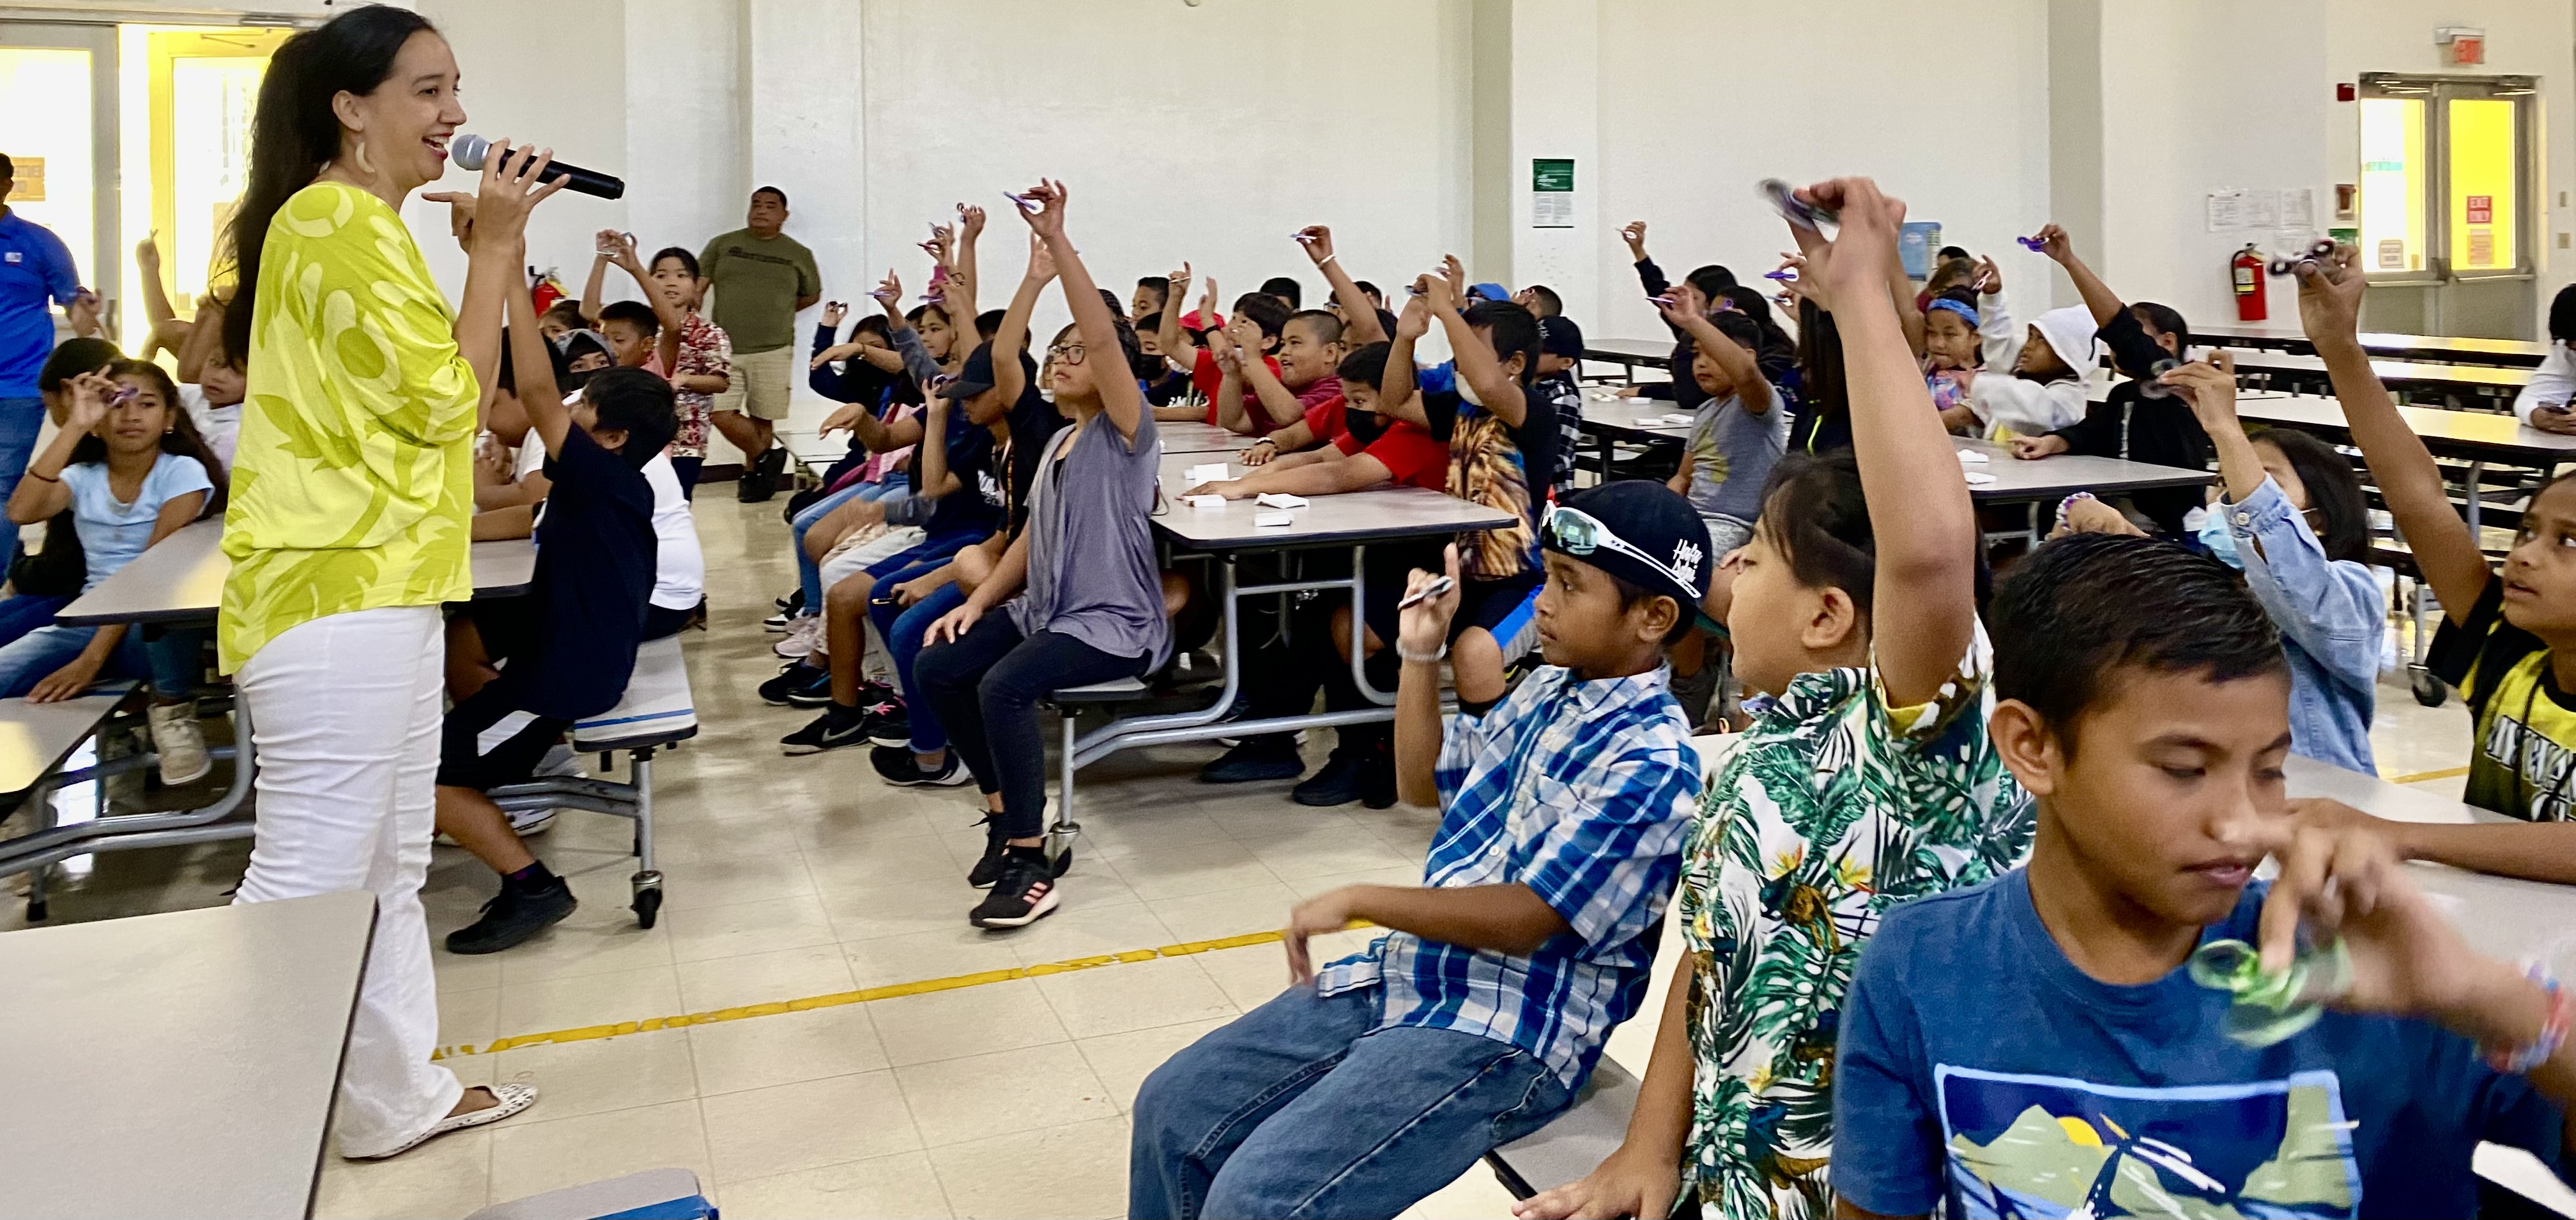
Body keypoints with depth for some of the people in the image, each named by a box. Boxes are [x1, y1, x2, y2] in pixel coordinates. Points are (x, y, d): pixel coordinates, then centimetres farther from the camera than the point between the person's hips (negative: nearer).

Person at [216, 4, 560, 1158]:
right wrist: (495, 249, -7)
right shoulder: (342, 221, -13)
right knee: (307, 885, -7)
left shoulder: (352, 222, 19)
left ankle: (397, 1094, 27)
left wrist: (493, 255, 11)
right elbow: (445, 401, -15)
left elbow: (438, 394, 19)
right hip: (337, 594, -11)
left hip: (378, 584, 11)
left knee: (387, 867, 16)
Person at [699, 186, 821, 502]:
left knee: (762, 418, 4)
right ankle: (765, 457, 10)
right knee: (721, 414, -10)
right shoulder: (722, 245, 7)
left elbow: (812, 295, 21)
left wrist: (778, 312, 13)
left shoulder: (799, 255, 7)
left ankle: (752, 473, 22)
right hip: (725, 349, 0)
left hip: (774, 351, 0)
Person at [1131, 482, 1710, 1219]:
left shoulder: (1651, 764, -18)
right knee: (1172, 1108, 7)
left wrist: (1359, 902, -15)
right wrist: (1420, 654, 8)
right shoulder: (1547, 690, 8)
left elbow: (1525, 919, -22)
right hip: (1403, 978, 9)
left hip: (1504, 1038, -9)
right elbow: (1424, 783, 20)